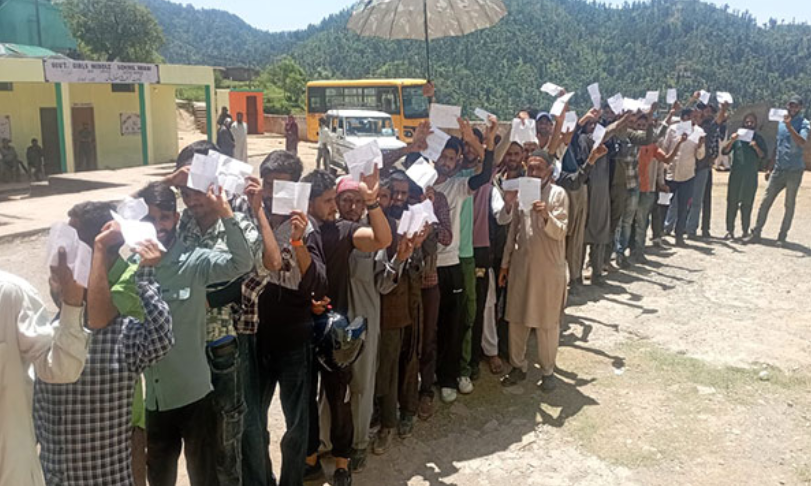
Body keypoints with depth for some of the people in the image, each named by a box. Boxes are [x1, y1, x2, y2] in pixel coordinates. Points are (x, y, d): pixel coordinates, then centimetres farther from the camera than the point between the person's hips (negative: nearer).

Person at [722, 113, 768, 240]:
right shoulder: (737, 136, 8)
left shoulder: (759, 138, 9)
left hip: (751, 176, 0)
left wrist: (756, 148, -14)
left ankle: (745, 231, 10)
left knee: (747, 204, 3)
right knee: (732, 202, -2)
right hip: (735, 174, 0)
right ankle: (730, 230, 1)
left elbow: (764, 157, 3)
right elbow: (724, 151, 1)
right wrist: (731, 141, -15)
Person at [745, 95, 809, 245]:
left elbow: (802, 143, -22)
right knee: (766, 201, 0)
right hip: (778, 169, 5)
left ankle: (782, 236, 8)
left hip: (794, 171, -5)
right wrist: (770, 168, 18)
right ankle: (756, 233, 2)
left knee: (789, 205, 3)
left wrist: (789, 127, -29)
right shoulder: (781, 123, 14)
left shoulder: (804, 124, -3)